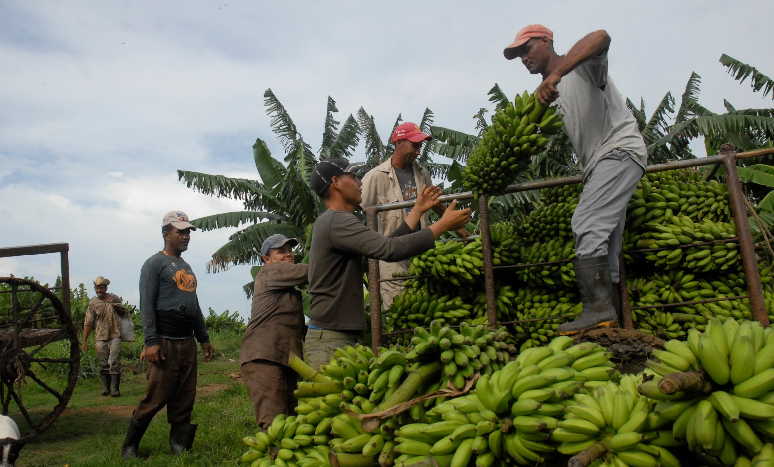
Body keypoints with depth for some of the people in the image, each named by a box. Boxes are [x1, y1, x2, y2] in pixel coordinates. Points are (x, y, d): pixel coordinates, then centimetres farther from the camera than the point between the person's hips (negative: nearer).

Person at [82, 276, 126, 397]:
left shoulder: (115, 298, 7)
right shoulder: (93, 303, 3)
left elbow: (123, 313, 22)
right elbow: (88, 323, 2)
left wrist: (119, 308, -2)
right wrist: (85, 341, -1)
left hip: (115, 336, 0)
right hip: (100, 338, 1)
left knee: (114, 363, -6)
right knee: (103, 365, 7)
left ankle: (115, 389, -2)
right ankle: (105, 388, 20)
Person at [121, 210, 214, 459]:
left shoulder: (186, 267, 21)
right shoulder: (155, 263, -2)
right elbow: (147, 305, -10)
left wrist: (204, 339, 21)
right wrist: (151, 342, -18)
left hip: (187, 342, 7)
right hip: (165, 342, -7)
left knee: (184, 399, 8)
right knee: (157, 397, -5)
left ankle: (179, 445, 17)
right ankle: (130, 446, 11)